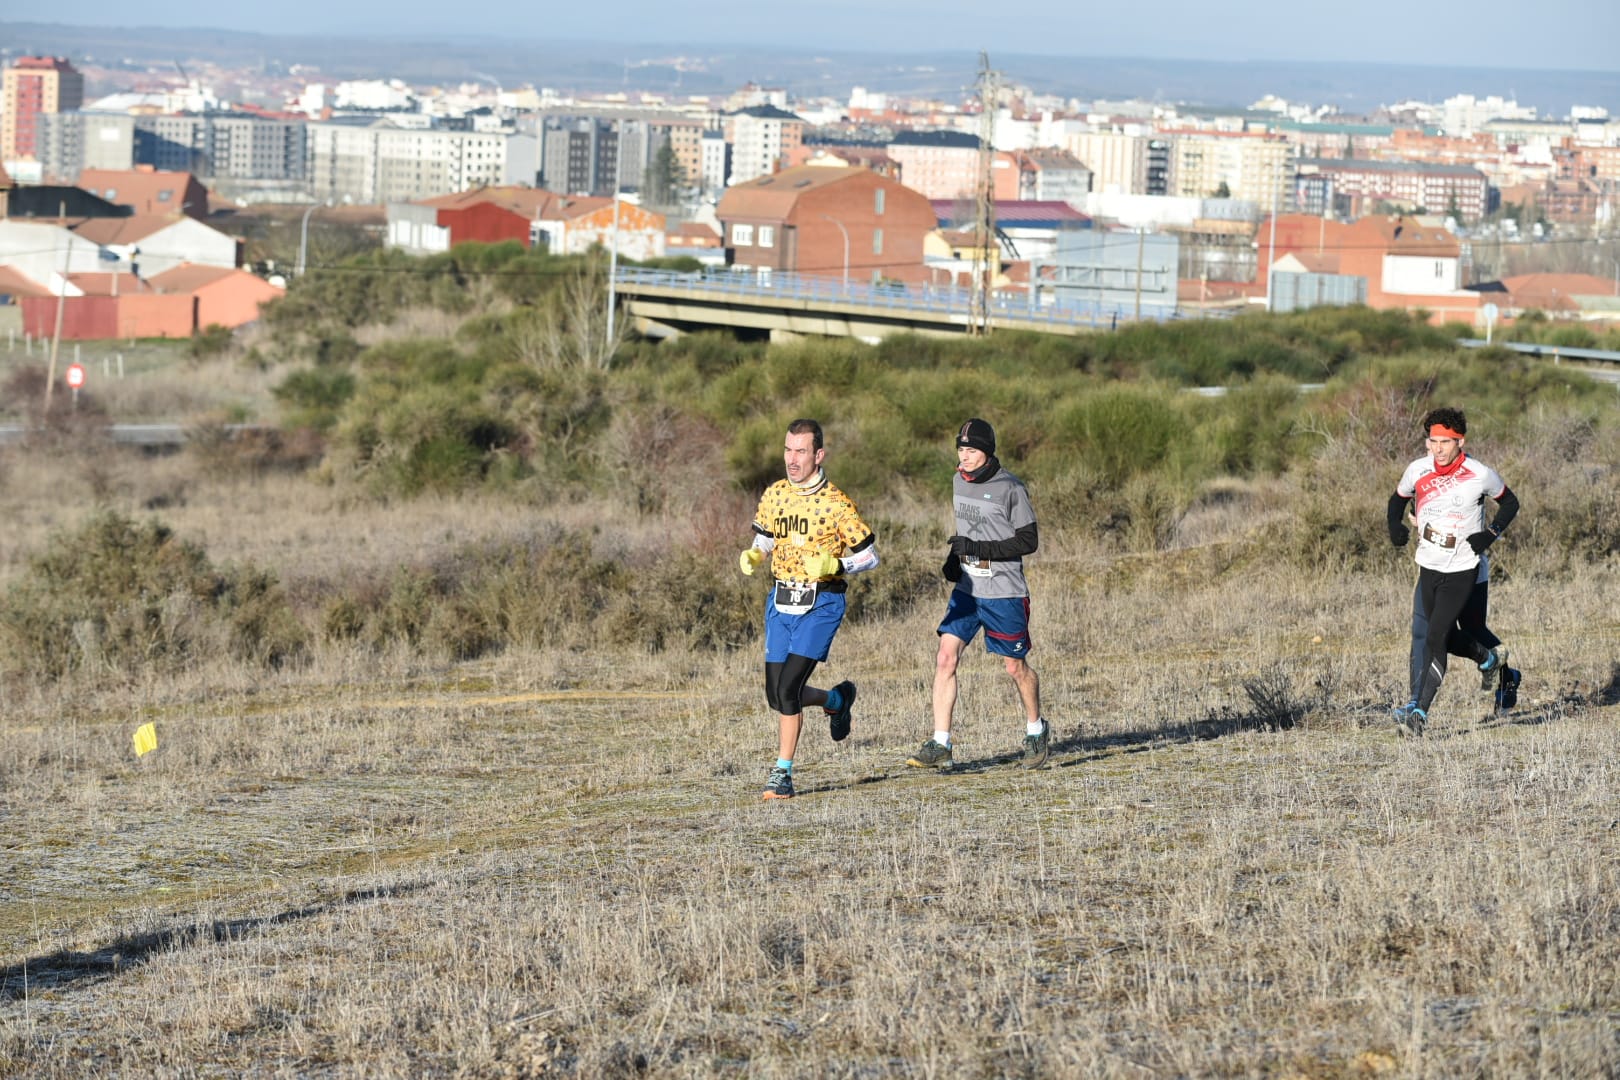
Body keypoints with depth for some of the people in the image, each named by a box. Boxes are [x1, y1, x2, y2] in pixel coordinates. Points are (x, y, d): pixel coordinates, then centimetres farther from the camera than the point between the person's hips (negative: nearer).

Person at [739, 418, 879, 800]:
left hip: (820, 604, -6)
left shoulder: (836, 503, -9)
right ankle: (837, 700, 36)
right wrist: (752, 557, -2)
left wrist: (833, 565, -21)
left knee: (788, 688, -16)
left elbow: (870, 556, -4)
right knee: (776, 695, 6)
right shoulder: (774, 495, 6)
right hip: (781, 601, 6)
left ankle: (783, 774, -4)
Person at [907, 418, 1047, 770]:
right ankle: (939, 745, -8)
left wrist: (979, 549, -20)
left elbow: (1029, 541, -12)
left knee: (1015, 666, 8)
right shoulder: (956, 482, 7)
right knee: (945, 658, -9)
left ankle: (1036, 730, 34)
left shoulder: (1011, 488, -12)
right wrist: (952, 558, 4)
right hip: (965, 589, 5)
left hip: (1004, 593, -5)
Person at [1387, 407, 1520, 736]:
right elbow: (1398, 498, 14)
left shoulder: (1480, 475, -13)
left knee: (1435, 638, -16)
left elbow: (1510, 503, 4)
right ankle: (1489, 658, 49)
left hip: (1462, 570, -5)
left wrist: (1491, 533, -12)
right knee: (1448, 636, 17)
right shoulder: (1417, 470, -5)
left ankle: (1418, 712, -14)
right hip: (1428, 565, 5)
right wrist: (1395, 526, -6)